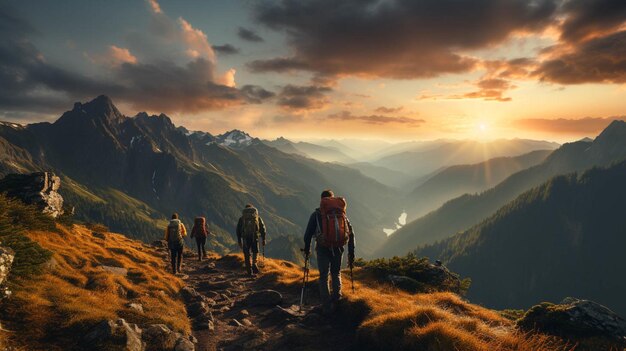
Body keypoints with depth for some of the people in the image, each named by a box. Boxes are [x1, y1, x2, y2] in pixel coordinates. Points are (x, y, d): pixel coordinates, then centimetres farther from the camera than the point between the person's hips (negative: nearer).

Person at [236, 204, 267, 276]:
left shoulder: (242, 218, 17)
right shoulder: (257, 217, 17)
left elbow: (238, 230, 15)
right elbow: (262, 228, 12)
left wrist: (239, 241, 20)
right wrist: (263, 239, 15)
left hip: (245, 237, 0)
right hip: (255, 236, 0)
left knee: (247, 255, 9)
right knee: (255, 251, 19)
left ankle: (250, 272, 6)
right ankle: (254, 263, -7)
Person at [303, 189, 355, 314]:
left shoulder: (317, 214, 6)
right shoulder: (342, 213, 13)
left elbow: (308, 234, 5)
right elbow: (351, 234, 11)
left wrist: (307, 249, 20)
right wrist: (351, 254, 16)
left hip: (323, 248, -2)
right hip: (339, 248, 2)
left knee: (324, 277, 10)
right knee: (336, 273, 24)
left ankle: (327, 307, 7)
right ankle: (337, 297, 9)